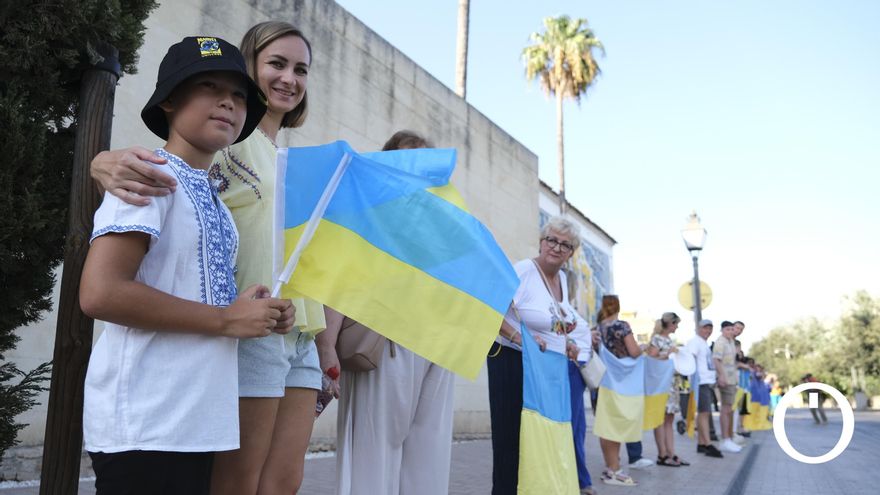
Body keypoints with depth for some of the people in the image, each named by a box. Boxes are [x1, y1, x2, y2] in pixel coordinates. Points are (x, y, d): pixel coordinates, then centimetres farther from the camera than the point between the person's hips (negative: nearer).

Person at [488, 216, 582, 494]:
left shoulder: (562, 278, 12)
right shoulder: (522, 271, -14)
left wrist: (565, 345, 10)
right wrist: (518, 337, -28)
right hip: (512, 362, -8)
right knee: (511, 435, -2)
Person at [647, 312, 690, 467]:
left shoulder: (670, 340, 16)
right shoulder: (656, 339, -8)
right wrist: (668, 354, -17)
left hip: (672, 382, 9)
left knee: (669, 419, 8)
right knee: (661, 419, -4)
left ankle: (671, 454, 11)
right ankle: (662, 455, 0)